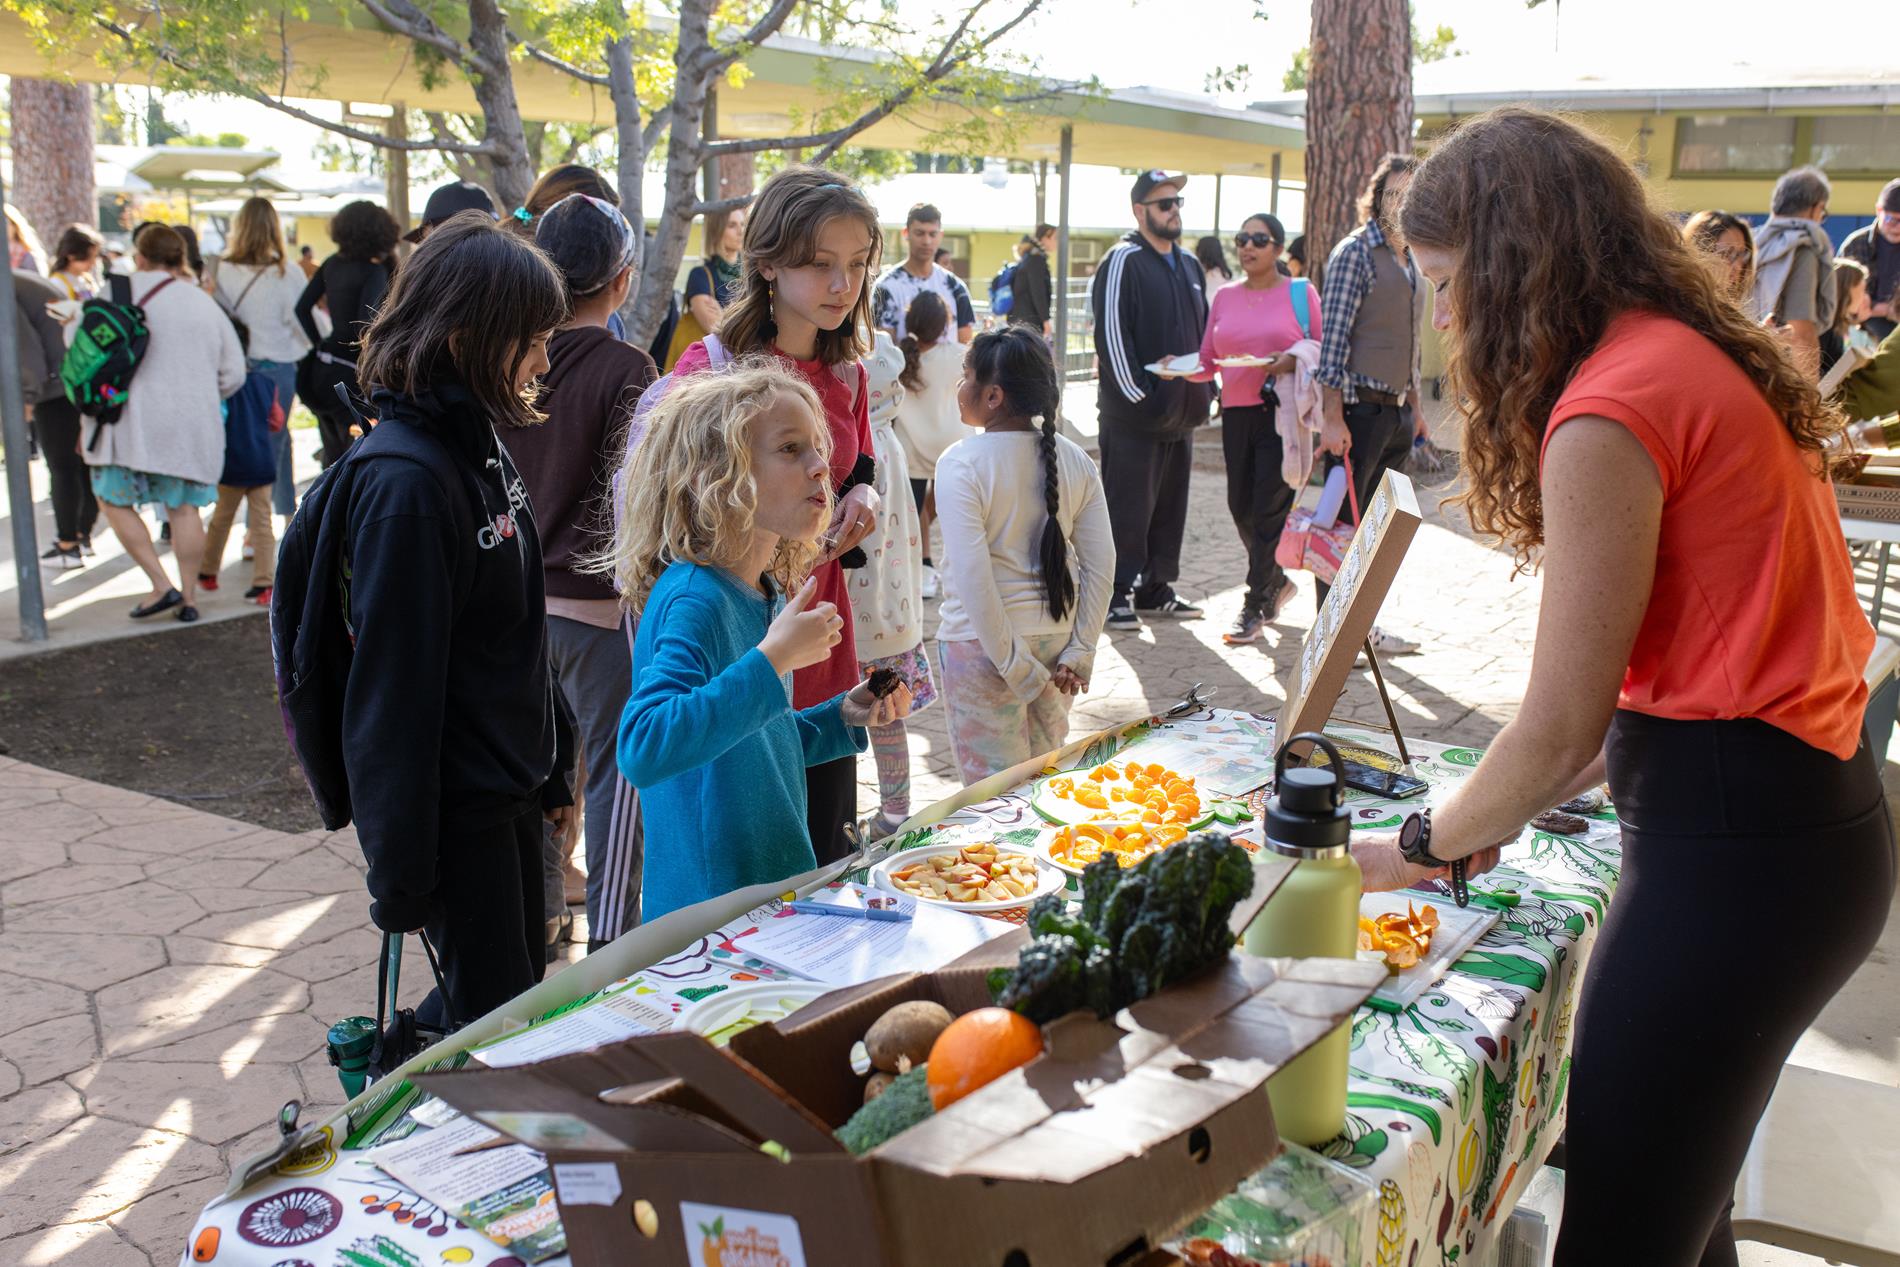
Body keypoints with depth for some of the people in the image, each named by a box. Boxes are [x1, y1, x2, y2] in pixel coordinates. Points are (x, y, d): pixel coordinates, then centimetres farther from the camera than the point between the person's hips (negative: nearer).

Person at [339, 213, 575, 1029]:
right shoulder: (406, 479, -23)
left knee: (513, 1000, 22)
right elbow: (393, 683, -22)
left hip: (508, 789, 9)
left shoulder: (480, 443, 5)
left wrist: (548, 771, 18)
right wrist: (400, 869, -18)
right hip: (456, 810, -9)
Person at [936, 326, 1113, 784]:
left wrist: (1016, 669, -14)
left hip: (983, 643, -5)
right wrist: (1079, 654, 3)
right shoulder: (1074, 459, 1)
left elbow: (973, 578, -19)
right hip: (1056, 638, 5)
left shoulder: (961, 464, -14)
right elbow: (1101, 565, 0)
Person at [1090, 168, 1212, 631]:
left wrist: (1201, 390, 11)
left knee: (1170, 504, 12)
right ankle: (1118, 594, 3)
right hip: (1135, 414, -8)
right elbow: (1111, 333, -16)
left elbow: (1203, 333, 23)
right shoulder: (1124, 261, -9)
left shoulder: (1188, 264, 16)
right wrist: (1136, 394, -18)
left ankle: (1156, 587, 22)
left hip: (1180, 412, 8)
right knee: (1128, 506, -3)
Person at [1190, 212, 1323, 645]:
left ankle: (1255, 607, 2)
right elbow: (1207, 361, 12)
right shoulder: (1224, 297, 12)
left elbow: (1324, 349, 2)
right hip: (1236, 411, 4)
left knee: (1269, 510, -6)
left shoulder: (1300, 292, 2)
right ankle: (1277, 581, 33)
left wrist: (1294, 359, -16)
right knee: (1240, 507, 8)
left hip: (1282, 412, -4)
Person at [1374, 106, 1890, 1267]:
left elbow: (1560, 729, -16)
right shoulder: (1703, 352, 11)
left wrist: (1421, 848, 1)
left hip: (1733, 845, -9)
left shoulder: (1611, 409, -18)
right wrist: (1519, 805, 13)